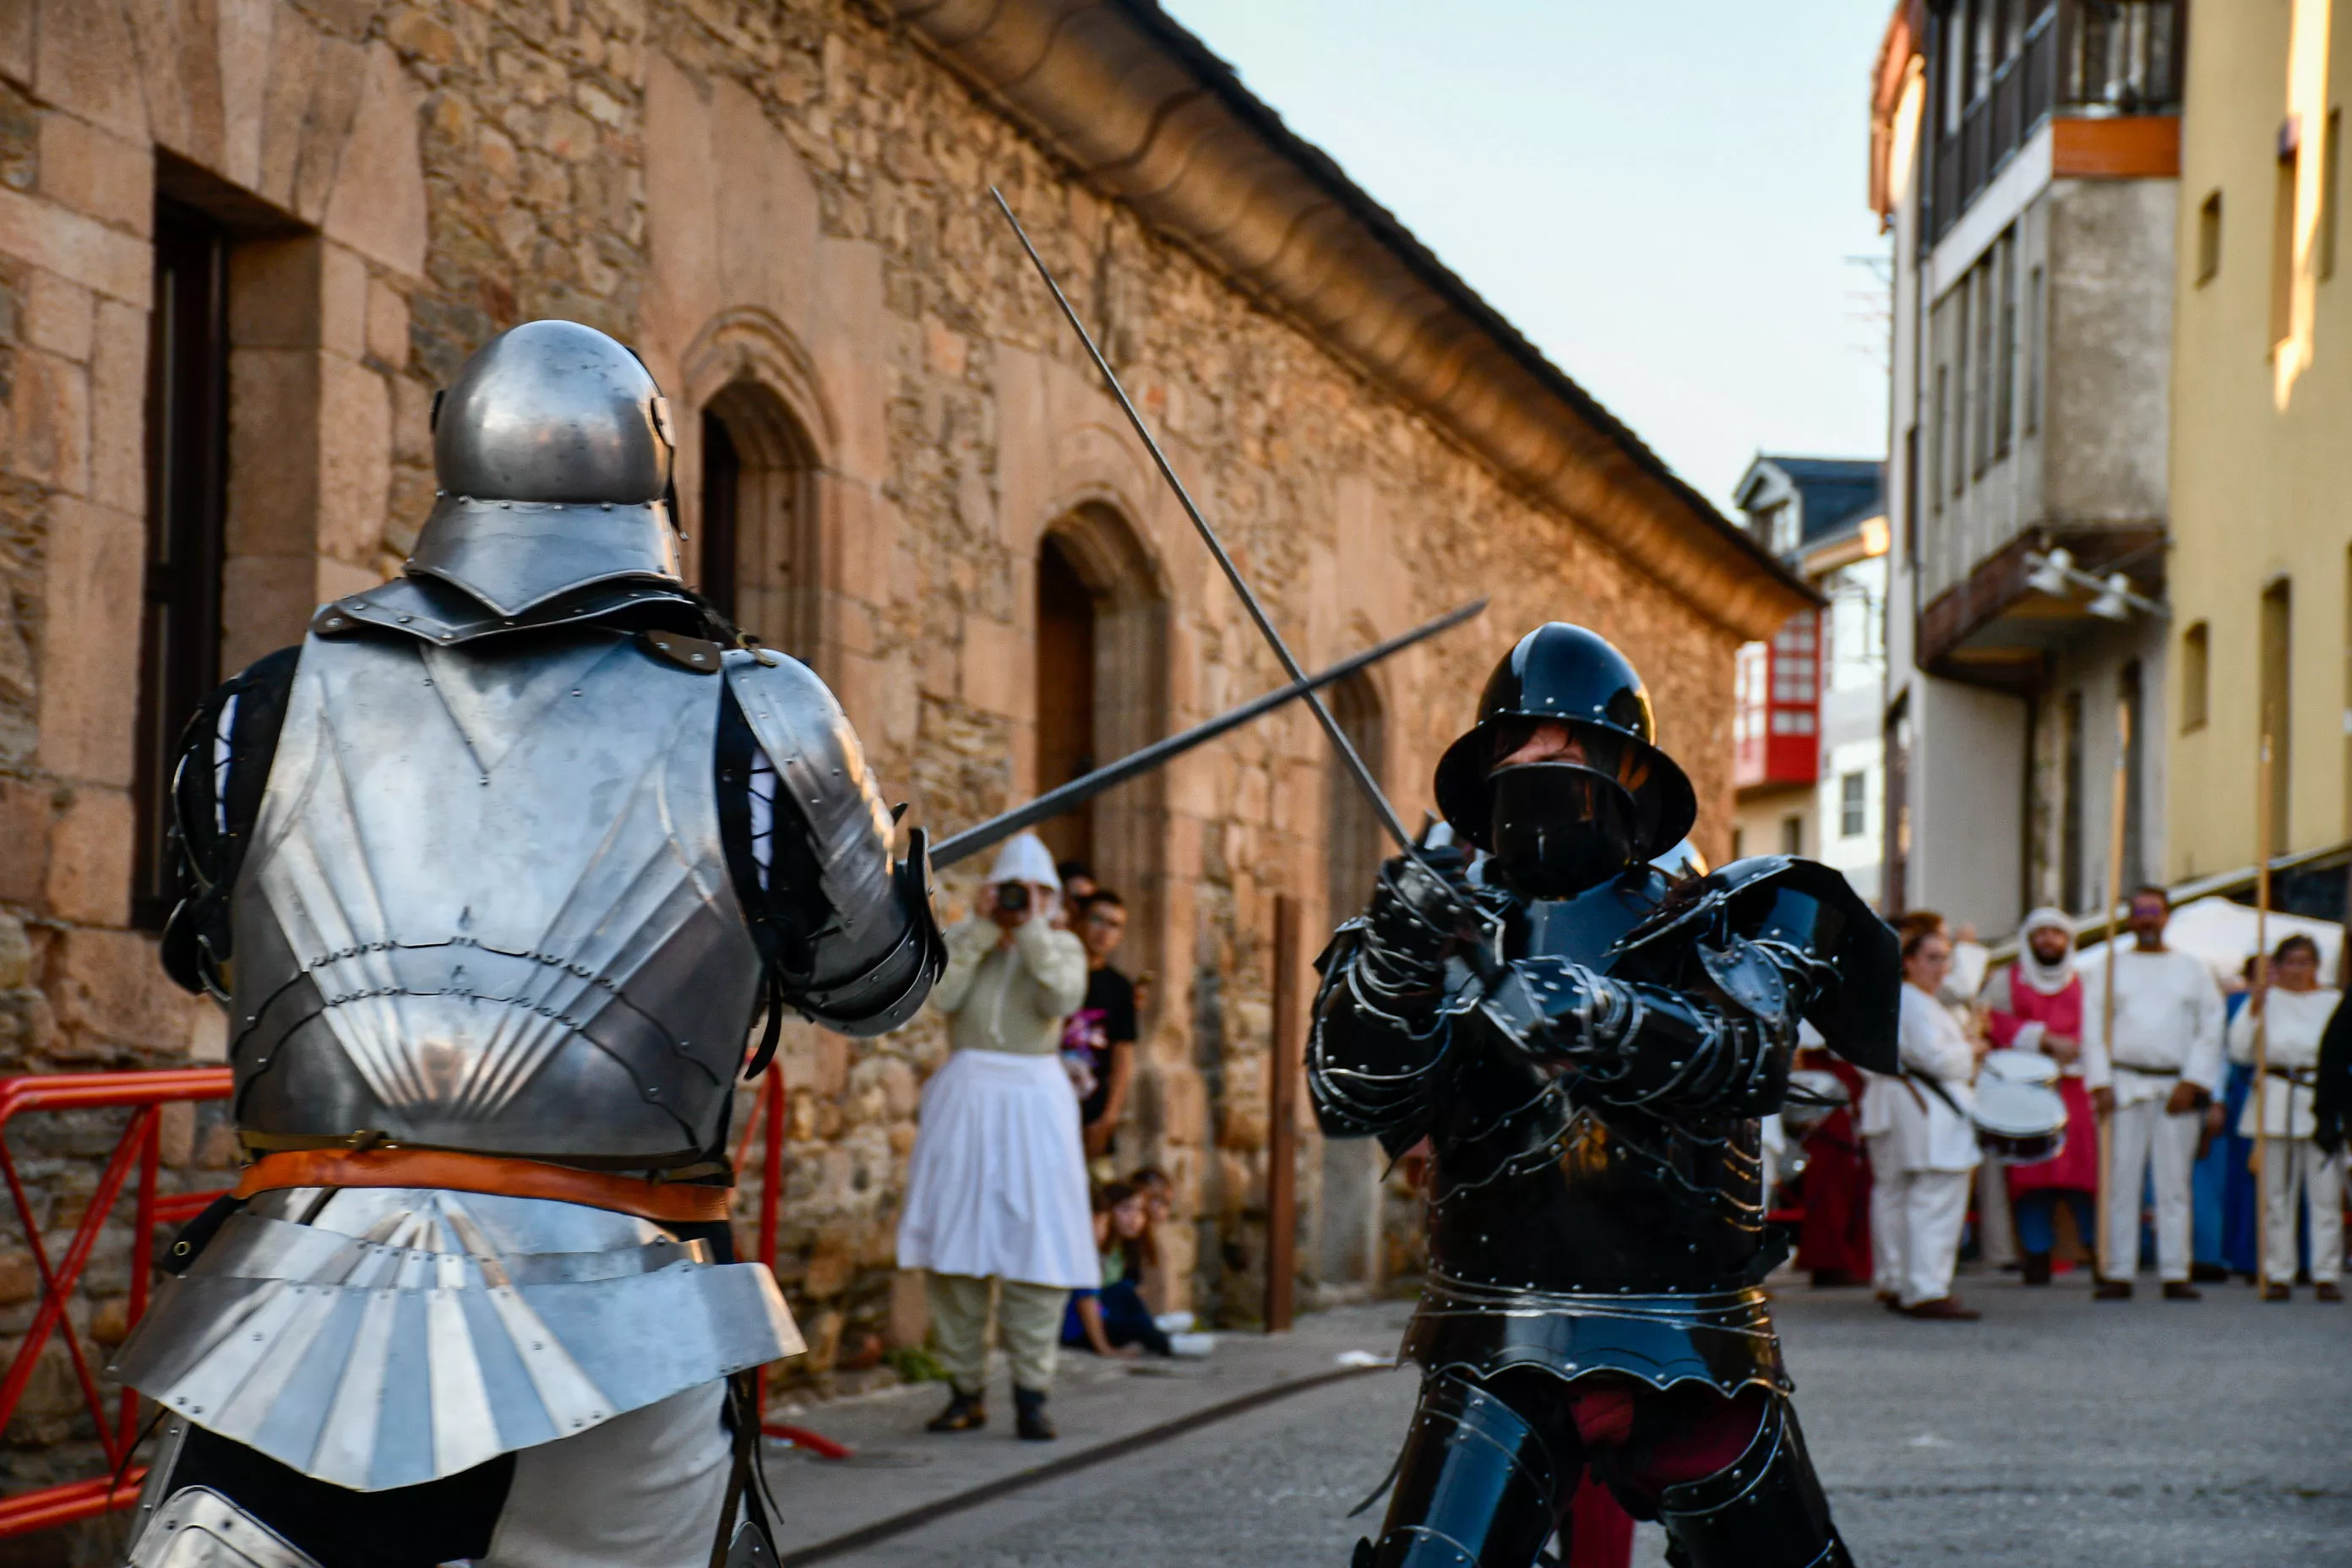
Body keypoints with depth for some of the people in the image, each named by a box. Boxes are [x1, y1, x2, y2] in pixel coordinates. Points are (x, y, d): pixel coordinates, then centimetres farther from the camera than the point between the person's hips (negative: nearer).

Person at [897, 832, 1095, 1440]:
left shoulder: (1062, 946, 9)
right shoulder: (961, 938, 9)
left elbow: (1062, 999, -12)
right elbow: (943, 996, -10)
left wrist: (1031, 930, -11)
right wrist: (984, 928, -9)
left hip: (1035, 1099, -1)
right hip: (966, 1095, 1)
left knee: (1036, 1248, -7)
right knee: (955, 1246, -2)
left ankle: (1030, 1395, -5)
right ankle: (966, 1392, 5)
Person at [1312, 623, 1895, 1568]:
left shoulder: (1718, 923, 4)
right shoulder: (1450, 920, 6)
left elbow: (1750, 1061, -17)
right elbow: (1350, 1100, -8)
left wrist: (1601, 1016, -37)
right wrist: (1395, 962, -27)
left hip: (1695, 1367, 1)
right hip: (1500, 1359, -1)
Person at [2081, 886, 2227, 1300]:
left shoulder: (2192, 970, 11)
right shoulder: (2110, 967, 11)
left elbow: (2210, 1030, 6)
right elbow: (2093, 1028, 6)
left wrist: (2192, 1084, -4)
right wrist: (2100, 1084, -4)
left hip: (2178, 1090, 0)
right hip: (2125, 1087, 0)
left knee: (2174, 1184, -1)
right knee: (2121, 1181, -4)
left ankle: (2175, 1275, 1)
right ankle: (2117, 1274, -2)